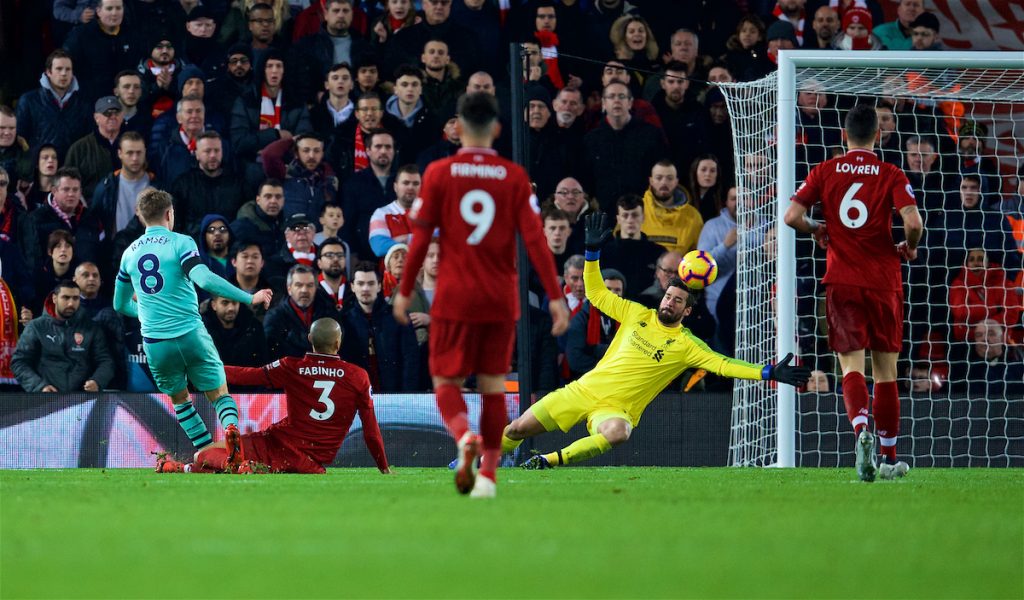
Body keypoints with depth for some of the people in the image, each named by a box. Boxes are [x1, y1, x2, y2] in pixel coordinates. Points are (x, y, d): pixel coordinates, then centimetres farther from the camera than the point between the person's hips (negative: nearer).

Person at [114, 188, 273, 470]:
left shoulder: (129, 253, 11)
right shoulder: (180, 243, -4)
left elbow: (121, 304, 23)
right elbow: (205, 279, -20)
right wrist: (250, 298, -17)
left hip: (154, 341, 3)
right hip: (191, 335, -3)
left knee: (179, 398, 23)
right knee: (219, 393, 8)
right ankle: (231, 427, -24)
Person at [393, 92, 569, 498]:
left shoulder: (438, 174, -3)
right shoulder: (514, 177, 0)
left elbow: (421, 237, -2)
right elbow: (535, 239, -5)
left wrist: (404, 291, 7)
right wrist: (555, 296, -3)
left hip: (454, 298, -2)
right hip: (501, 302, 2)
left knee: (447, 382, 6)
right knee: (493, 385, 11)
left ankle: (465, 436, -25)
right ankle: (488, 475, 8)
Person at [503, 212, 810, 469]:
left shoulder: (686, 344, -3)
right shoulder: (637, 314, 7)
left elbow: (722, 364, -12)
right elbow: (596, 294, 14)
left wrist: (769, 373, -24)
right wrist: (593, 251, 5)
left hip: (617, 409, -4)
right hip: (584, 390, 4)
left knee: (617, 432, -41)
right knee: (519, 428, -3)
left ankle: (550, 460, -34)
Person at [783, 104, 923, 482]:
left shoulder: (825, 172, 2)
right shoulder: (892, 176, -2)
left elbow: (792, 216, -5)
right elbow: (913, 222, -15)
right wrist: (909, 248, 7)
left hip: (841, 283, 0)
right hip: (883, 283, 0)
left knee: (852, 367, -5)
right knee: (885, 371, 10)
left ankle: (861, 431, -34)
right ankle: (888, 459, 17)